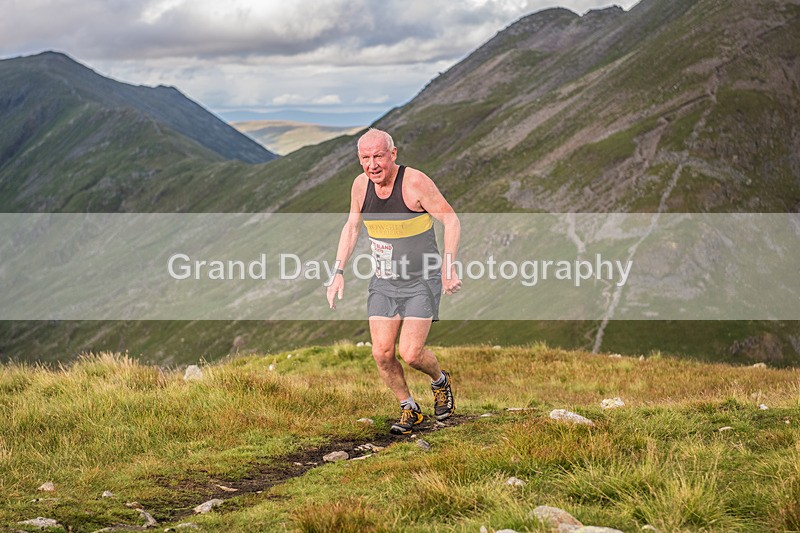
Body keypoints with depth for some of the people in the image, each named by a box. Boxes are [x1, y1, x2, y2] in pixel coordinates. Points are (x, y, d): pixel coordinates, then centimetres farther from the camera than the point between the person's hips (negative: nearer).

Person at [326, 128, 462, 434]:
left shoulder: (415, 182, -18)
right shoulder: (361, 185, -2)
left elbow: (451, 220, -13)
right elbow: (351, 227, 12)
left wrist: (448, 268, -20)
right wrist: (338, 272, 5)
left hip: (422, 282, -5)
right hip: (383, 283, 5)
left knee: (410, 354, -12)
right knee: (382, 353, -4)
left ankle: (440, 381, 23)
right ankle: (409, 409, 18)